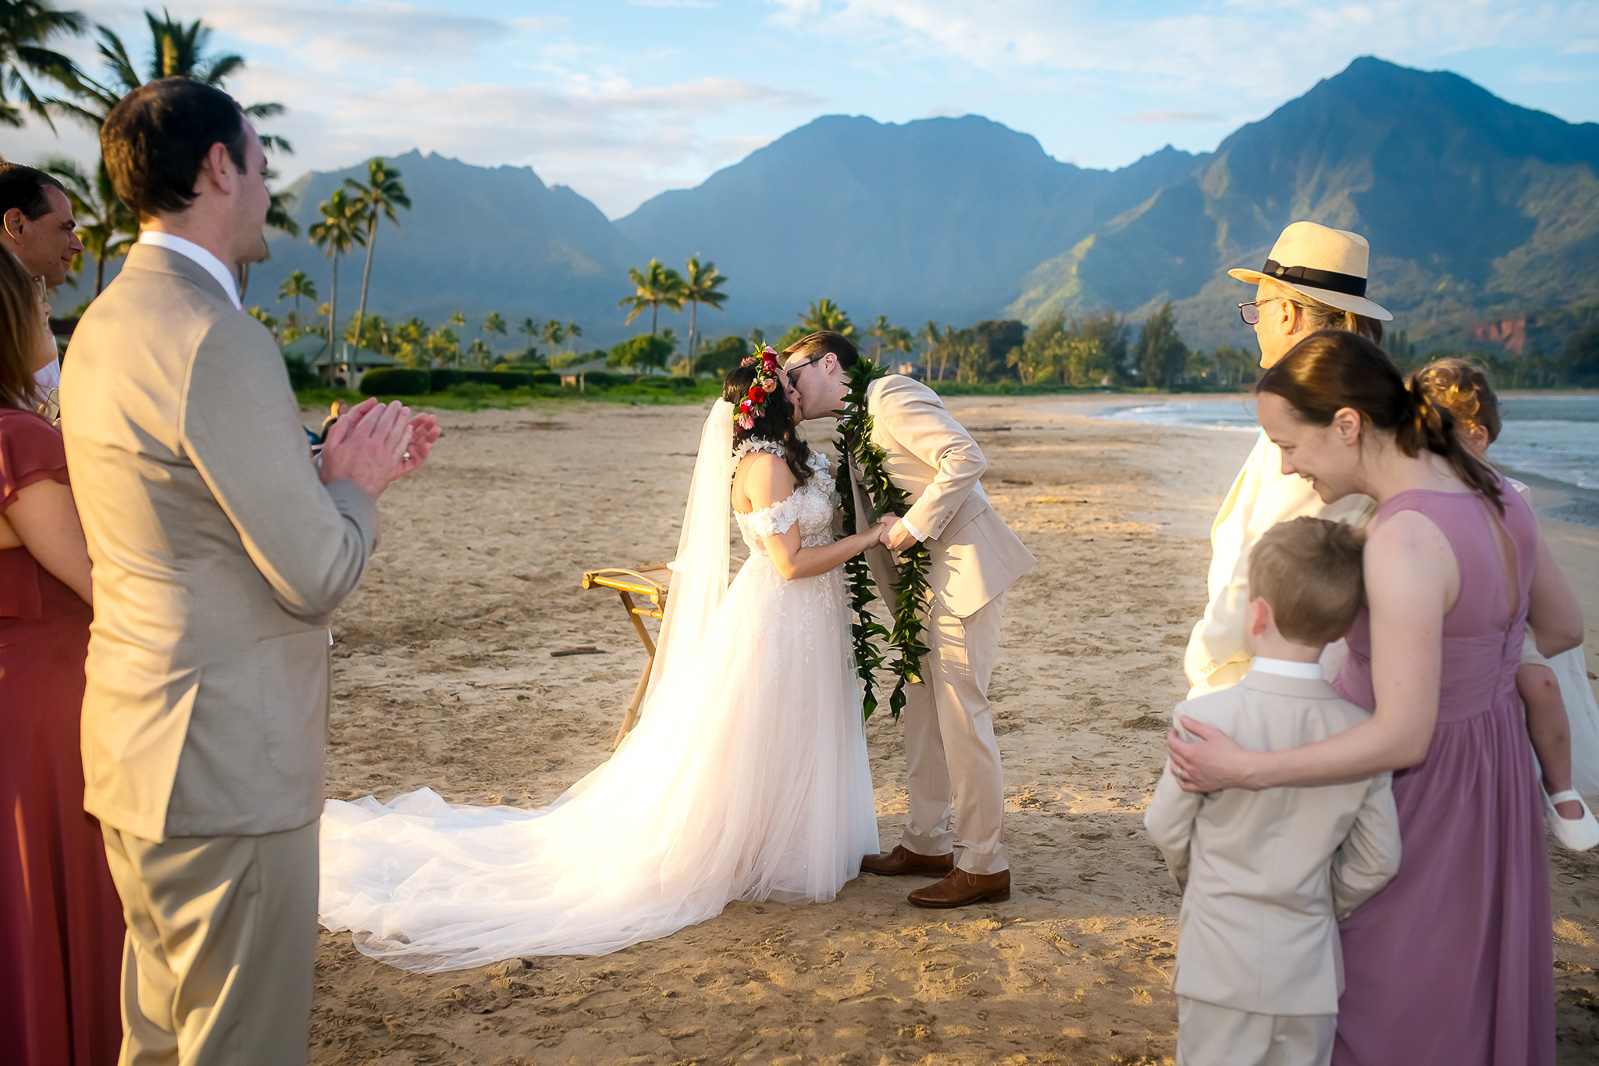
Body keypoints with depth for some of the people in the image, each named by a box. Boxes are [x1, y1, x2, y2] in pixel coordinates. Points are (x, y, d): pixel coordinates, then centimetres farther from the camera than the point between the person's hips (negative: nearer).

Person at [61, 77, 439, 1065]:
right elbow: (318, 576, -20)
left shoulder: (108, 321, 10)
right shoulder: (217, 336, -21)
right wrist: (357, 483, -2)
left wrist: (330, 469, 12)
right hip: (226, 768, -10)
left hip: (140, 758, 10)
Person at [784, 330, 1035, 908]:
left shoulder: (892, 392, -11)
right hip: (925, 581, 10)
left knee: (961, 717, -5)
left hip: (962, 571, -10)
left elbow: (966, 458, -22)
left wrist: (913, 526, -19)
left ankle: (985, 866, 5)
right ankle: (926, 843, 28)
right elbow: (869, 519, 22)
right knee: (922, 711, 15)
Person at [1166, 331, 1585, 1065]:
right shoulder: (1491, 494, -3)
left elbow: (1401, 738, -28)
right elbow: (1564, 629, 11)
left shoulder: (1404, 540, -30)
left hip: (1420, 796, -9)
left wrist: (1246, 771, -25)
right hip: (1495, 779, 9)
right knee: (1476, 995, 25)